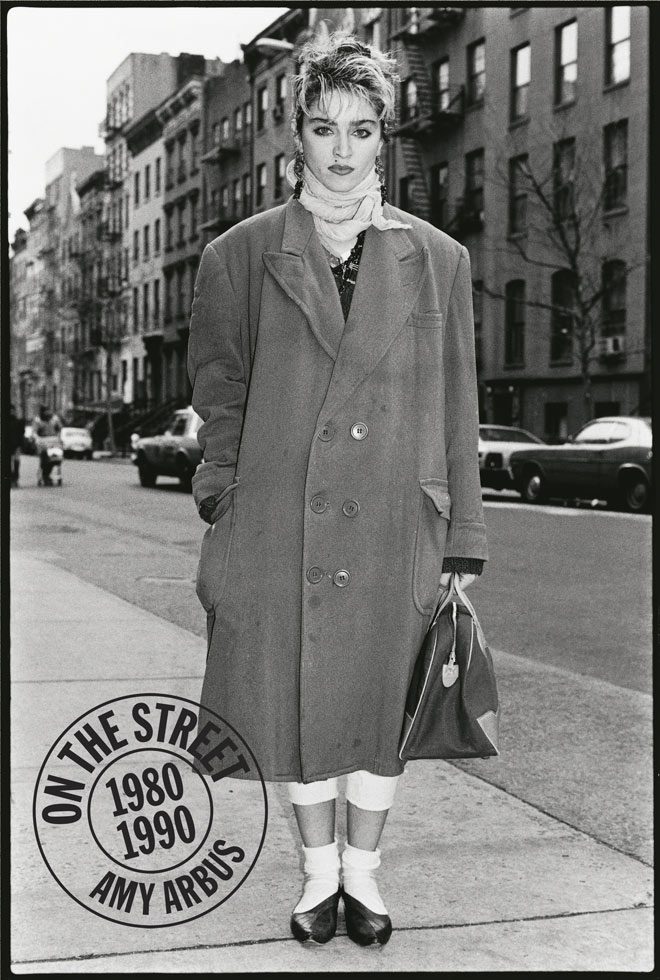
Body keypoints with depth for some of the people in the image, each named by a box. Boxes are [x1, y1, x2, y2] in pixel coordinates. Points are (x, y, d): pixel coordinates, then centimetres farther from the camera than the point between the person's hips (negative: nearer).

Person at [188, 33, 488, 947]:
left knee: (386, 700, 8)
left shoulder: (437, 260, 6)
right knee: (297, 701, 8)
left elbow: (456, 413, 6)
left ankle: (365, 870, 29)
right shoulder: (241, 254, 5)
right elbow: (218, 390, 10)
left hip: (395, 529, 1)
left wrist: (462, 546, 3)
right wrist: (230, 505, 1)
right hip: (281, 528, 0)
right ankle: (320, 868, 30)